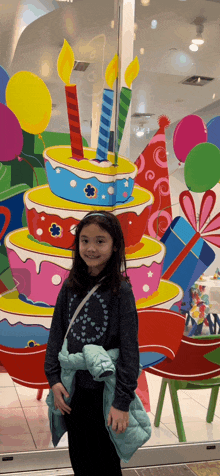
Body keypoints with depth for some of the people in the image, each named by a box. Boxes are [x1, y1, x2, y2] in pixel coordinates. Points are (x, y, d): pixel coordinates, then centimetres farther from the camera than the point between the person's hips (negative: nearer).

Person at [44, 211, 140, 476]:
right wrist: (54, 379, -2)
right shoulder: (70, 286, 1)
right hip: (72, 389, 4)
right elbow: (56, 334, 6)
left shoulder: (120, 290, -13)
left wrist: (122, 402, -16)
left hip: (104, 391, -4)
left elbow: (129, 348, -14)